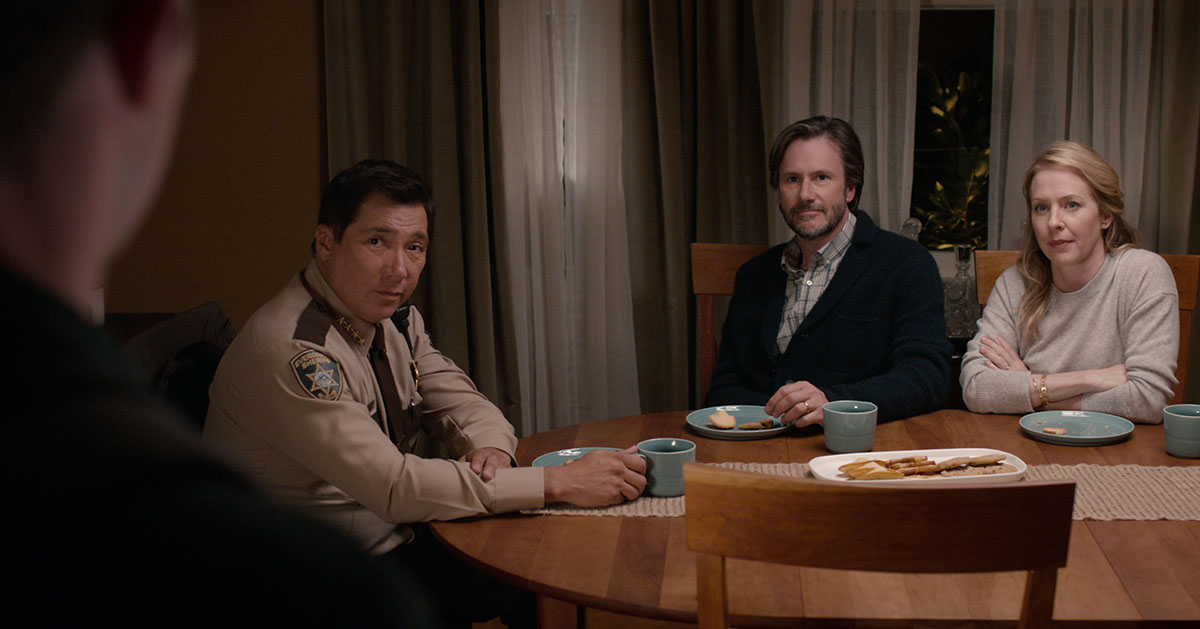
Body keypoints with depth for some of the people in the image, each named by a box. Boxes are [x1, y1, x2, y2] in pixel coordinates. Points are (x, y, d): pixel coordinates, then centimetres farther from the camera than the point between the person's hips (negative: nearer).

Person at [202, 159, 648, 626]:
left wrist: (491, 448, -17)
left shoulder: (394, 317, 3)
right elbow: (393, 485, -30)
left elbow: (461, 405, 10)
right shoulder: (291, 351, -26)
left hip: (398, 535, 8)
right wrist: (559, 483, -30)